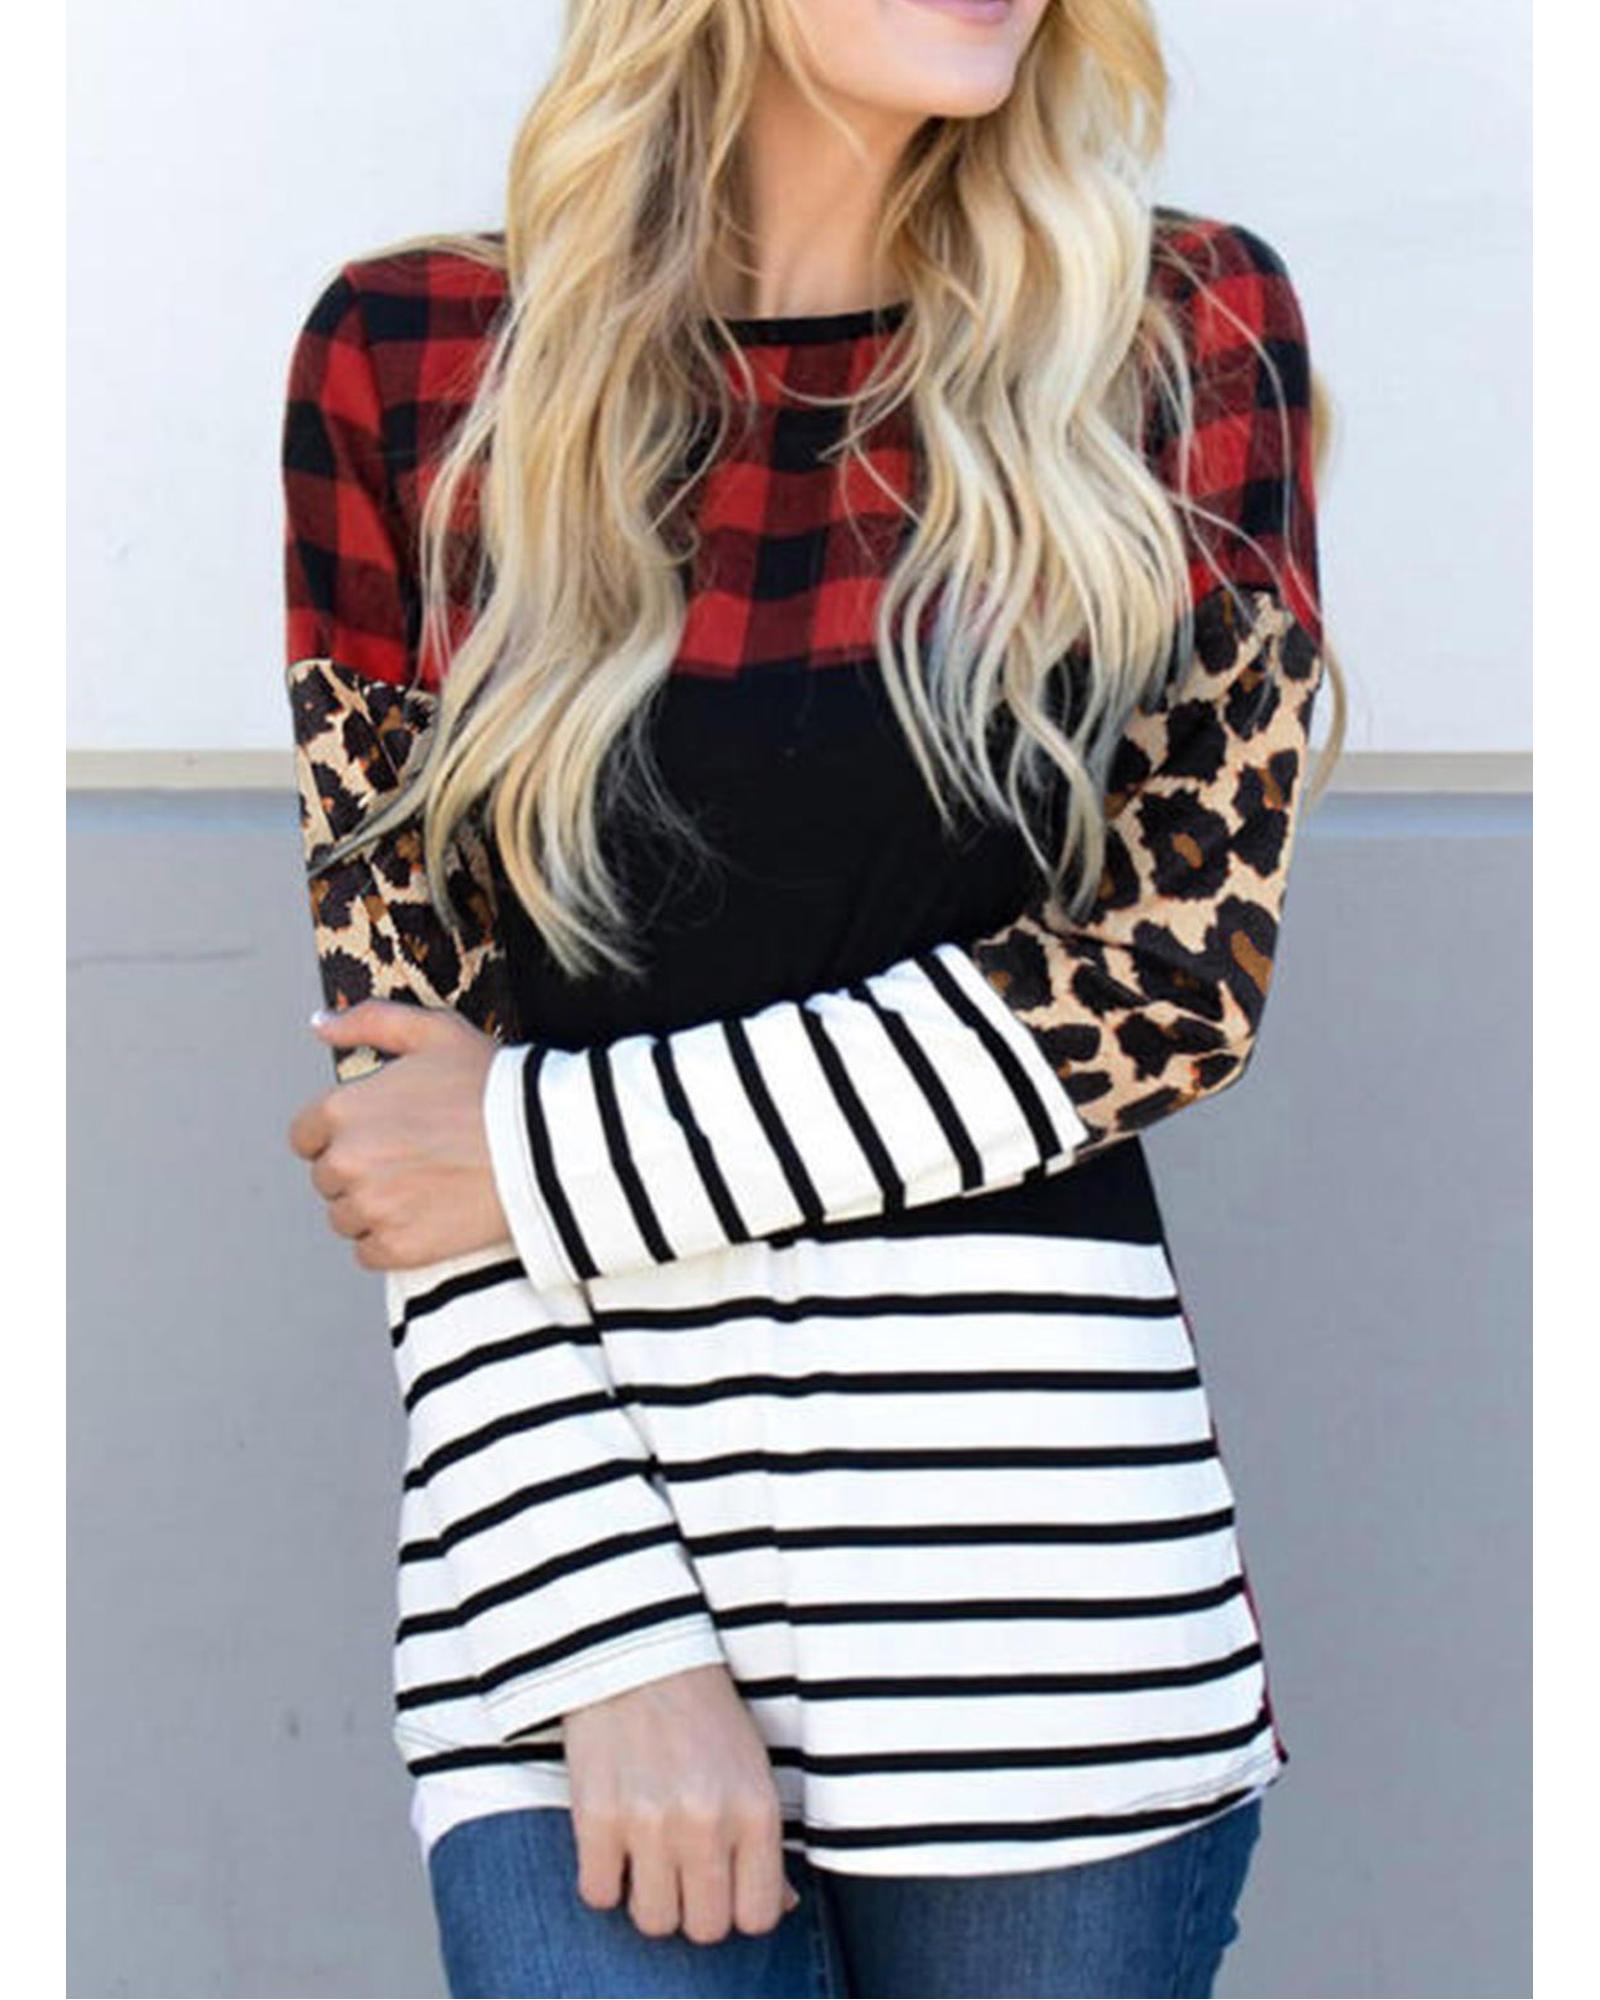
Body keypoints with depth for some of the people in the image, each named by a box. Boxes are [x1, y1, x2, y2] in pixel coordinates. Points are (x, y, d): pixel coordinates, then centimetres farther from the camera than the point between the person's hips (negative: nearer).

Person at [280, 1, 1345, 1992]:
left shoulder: (1181, 336, 3)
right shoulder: (408, 358, 3)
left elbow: (1182, 967, -3)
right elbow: (403, 1047, 0)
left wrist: (554, 1156, -8)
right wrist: (610, 1643, -9)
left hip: (1030, 1545, 1)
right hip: (567, 1505, 0)